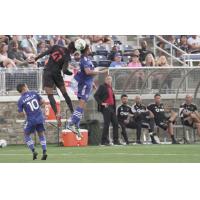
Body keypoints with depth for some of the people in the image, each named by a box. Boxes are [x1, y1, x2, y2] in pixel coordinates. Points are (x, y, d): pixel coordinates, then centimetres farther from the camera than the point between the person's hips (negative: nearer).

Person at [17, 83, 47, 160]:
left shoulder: (20, 100, -6)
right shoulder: (34, 93, -1)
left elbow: (21, 114, -7)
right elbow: (42, 101, 4)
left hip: (31, 120, -3)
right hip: (40, 118, 3)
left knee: (27, 135, 17)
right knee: (41, 135, 16)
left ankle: (33, 151, 3)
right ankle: (44, 152, 1)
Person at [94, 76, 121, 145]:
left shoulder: (110, 88, 20)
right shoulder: (102, 87, -3)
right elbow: (96, 95, -11)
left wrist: (114, 109, 18)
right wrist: (101, 103, -19)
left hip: (112, 107, 8)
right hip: (106, 107, -8)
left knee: (115, 123, 6)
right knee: (106, 124, -9)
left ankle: (116, 140, 12)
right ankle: (104, 141, -4)